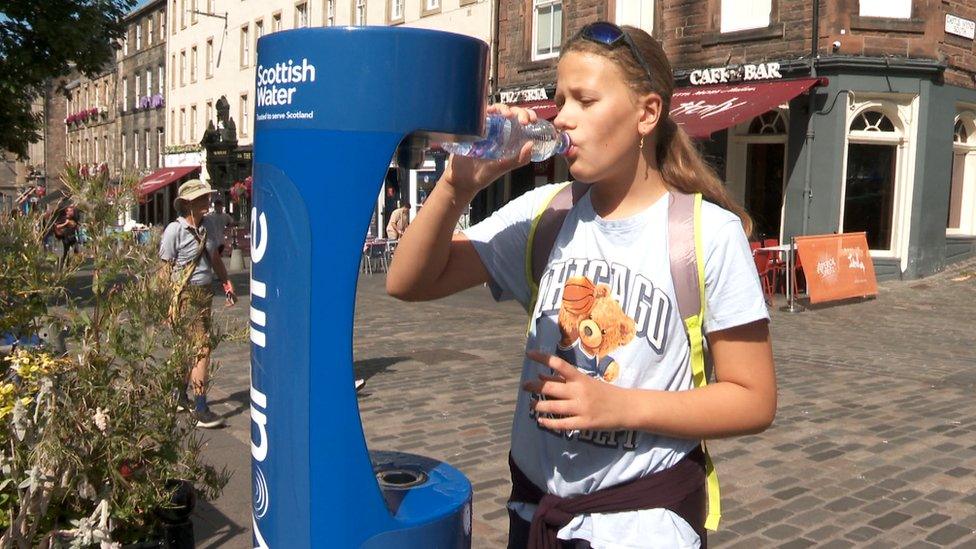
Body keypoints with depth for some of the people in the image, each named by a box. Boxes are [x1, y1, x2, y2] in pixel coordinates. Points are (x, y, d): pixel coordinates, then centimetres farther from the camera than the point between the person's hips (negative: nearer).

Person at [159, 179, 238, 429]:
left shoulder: (206, 227, 9)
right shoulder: (174, 230, -12)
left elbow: (215, 258, 22)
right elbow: (166, 269, -11)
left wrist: (227, 284, 14)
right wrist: (169, 303, -13)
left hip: (205, 294, 8)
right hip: (186, 295, -7)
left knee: (189, 348, 17)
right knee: (202, 348, -12)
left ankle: (180, 397, 33)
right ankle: (201, 411, -11)